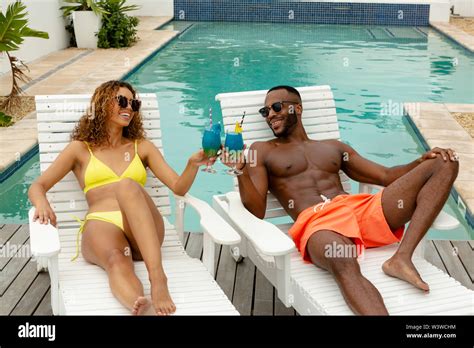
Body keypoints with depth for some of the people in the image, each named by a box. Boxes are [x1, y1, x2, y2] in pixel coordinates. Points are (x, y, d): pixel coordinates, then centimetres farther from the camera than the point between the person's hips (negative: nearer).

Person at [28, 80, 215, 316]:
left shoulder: (142, 147, 25)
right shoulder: (80, 149, 20)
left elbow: (179, 187, 15)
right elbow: (37, 187, 13)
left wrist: (193, 164, -8)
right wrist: (42, 204, -12)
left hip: (142, 232, 1)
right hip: (101, 224, -1)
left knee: (127, 186, -34)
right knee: (116, 260, -39)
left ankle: (158, 278, -51)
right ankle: (143, 308, -71)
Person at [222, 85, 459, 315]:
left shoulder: (334, 147, 30)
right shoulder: (262, 151, 20)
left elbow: (386, 176, 24)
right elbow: (256, 211, 7)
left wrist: (423, 161, 6)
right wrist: (242, 171, -12)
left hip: (358, 209, 5)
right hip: (315, 222, -5)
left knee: (445, 164, -8)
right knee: (344, 265, -43)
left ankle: (402, 259, -24)